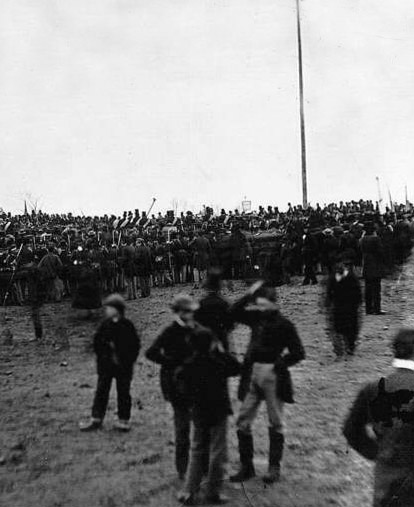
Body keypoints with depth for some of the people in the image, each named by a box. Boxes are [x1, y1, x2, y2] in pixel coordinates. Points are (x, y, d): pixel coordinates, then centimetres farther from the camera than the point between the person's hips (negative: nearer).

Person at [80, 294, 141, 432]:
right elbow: (97, 342, 9)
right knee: (101, 391, 6)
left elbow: (136, 344, -4)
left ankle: (124, 420, 18)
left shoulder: (127, 326, -7)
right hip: (106, 365, 3)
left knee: (123, 393, 6)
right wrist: (101, 355, -2)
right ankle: (96, 419, 15)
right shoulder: (105, 325, 2)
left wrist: (129, 361, -8)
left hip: (123, 366, -3)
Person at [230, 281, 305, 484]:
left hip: (273, 377, -5)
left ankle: (274, 468, 18)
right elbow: (234, 313, 11)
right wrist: (248, 295, 1)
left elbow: (298, 352, -8)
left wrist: (278, 364, -13)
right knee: (243, 421, 5)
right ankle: (246, 466, 17)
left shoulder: (283, 324, -8)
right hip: (252, 374, 5)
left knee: (275, 423, 7)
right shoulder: (256, 317, 7)